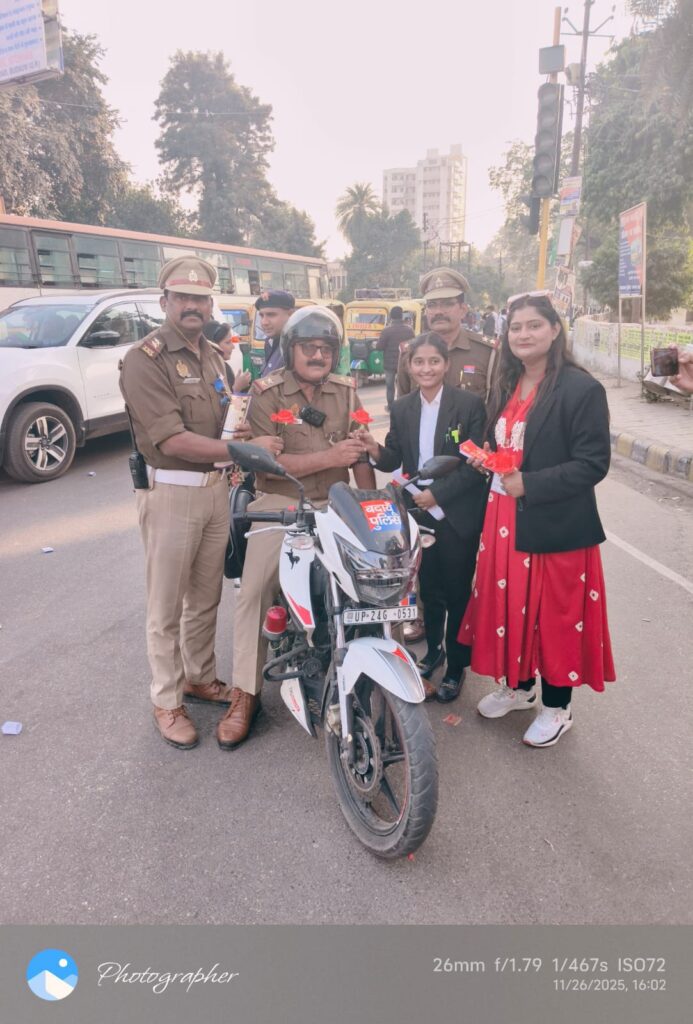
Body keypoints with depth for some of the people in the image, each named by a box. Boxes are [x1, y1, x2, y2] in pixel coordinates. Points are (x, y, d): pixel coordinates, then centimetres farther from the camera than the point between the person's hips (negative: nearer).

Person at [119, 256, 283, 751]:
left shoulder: (213, 355, 13)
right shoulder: (145, 358, -13)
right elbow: (172, 441, -23)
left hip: (216, 487, 7)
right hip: (170, 492, -7)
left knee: (206, 596, 18)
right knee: (167, 606, 4)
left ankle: (201, 677, 35)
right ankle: (167, 701, 19)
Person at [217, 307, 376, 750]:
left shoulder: (346, 391, 10)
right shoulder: (266, 393, -2)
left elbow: (361, 456, 7)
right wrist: (328, 457, -16)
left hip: (334, 505, 3)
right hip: (280, 504, -3)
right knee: (255, 589, -14)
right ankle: (245, 694, -1)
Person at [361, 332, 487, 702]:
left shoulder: (469, 404, -8)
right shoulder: (402, 408, 6)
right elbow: (394, 460, 4)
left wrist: (438, 493, -17)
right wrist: (374, 449, -17)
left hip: (458, 514, -4)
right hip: (420, 513, 4)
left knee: (458, 592, 5)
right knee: (429, 587, 17)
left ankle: (456, 666, 22)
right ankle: (433, 648, 39)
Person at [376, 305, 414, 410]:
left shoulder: (387, 330, -16)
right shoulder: (409, 329, -3)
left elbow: (379, 347, -15)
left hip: (390, 363, -3)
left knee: (390, 385, 10)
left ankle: (390, 406, 15)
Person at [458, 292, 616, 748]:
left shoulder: (582, 389, -13)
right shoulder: (505, 386, 10)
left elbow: (593, 463, -17)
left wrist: (529, 484, -22)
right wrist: (485, 458, -1)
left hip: (554, 524, -7)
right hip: (504, 519, 7)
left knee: (555, 614, 6)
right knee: (509, 605, 16)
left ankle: (557, 706, 26)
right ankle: (518, 686, 38)